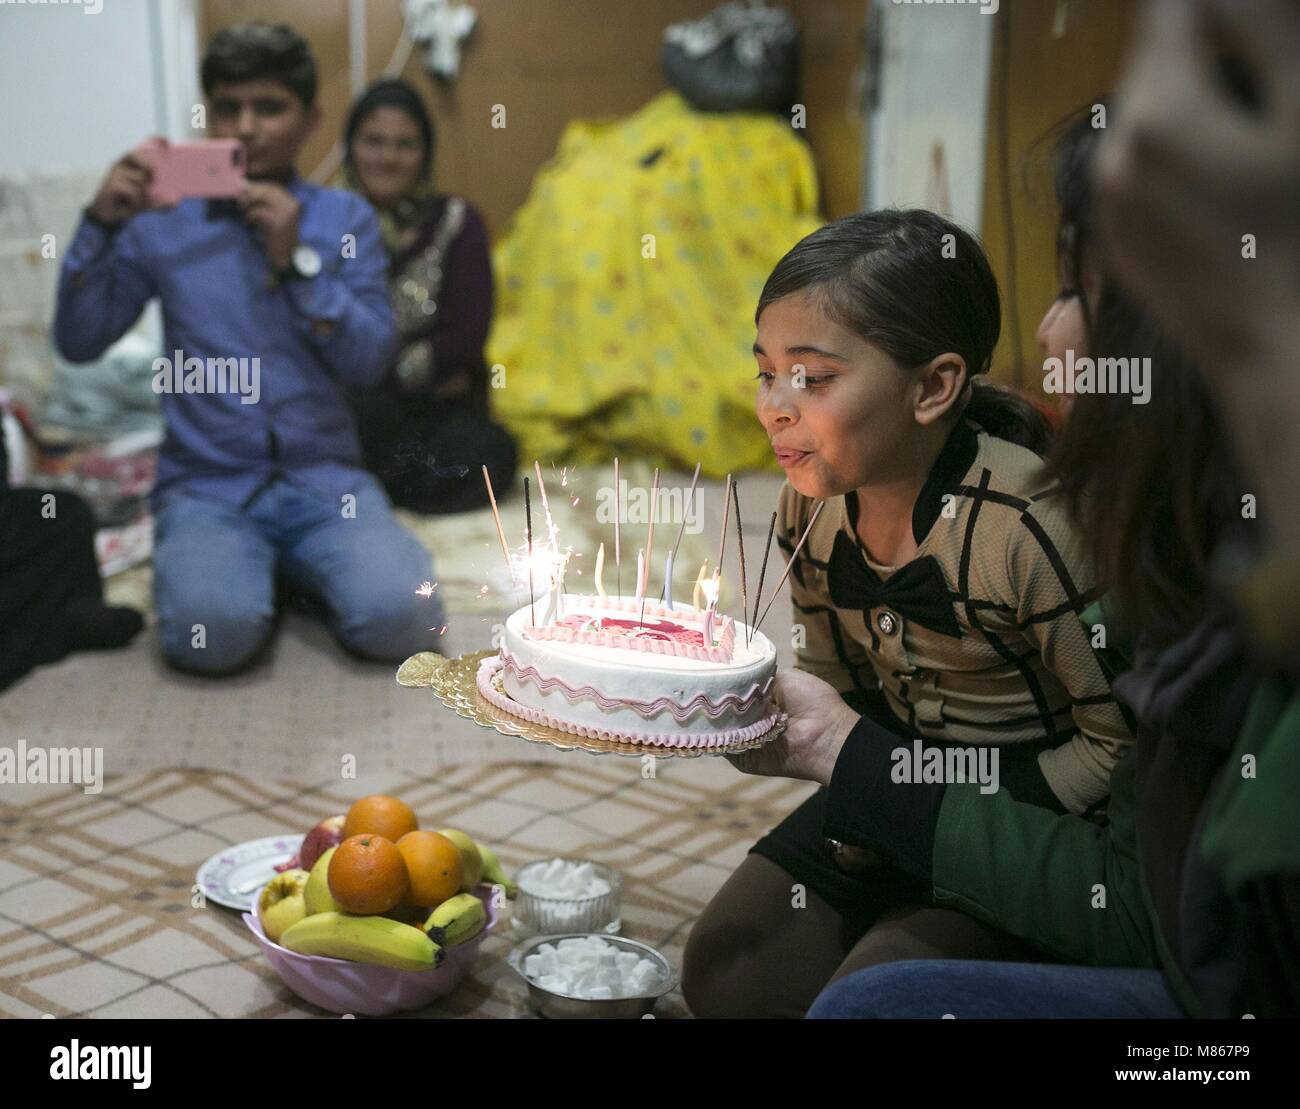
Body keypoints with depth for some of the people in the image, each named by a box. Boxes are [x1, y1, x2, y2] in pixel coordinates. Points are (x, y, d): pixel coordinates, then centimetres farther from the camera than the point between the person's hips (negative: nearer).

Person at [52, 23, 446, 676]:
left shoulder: (345, 218, 6)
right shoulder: (164, 223, 6)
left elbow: (370, 362, -2)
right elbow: (78, 343, 3)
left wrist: (297, 260, -13)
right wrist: (101, 224, -9)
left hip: (323, 477, 1)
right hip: (207, 484, 0)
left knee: (399, 618, -26)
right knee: (211, 630, -31)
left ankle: (295, 565, 5)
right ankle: (239, 564, 4)